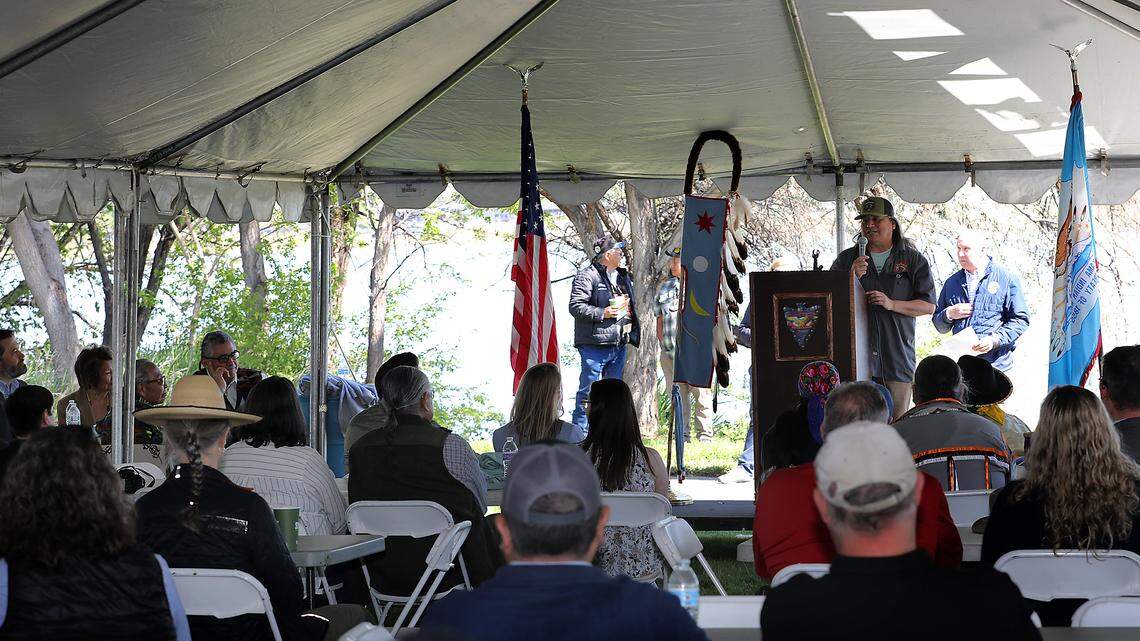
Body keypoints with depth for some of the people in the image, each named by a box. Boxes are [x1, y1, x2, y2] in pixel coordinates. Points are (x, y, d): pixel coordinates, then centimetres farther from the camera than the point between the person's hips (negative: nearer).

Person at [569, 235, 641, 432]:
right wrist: (603, 313, -21)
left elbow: (631, 304, 29)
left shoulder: (622, 276, 18)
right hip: (595, 344, -8)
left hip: (619, 344, 8)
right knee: (588, 390, -7)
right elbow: (576, 306, -16)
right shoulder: (587, 276, -10)